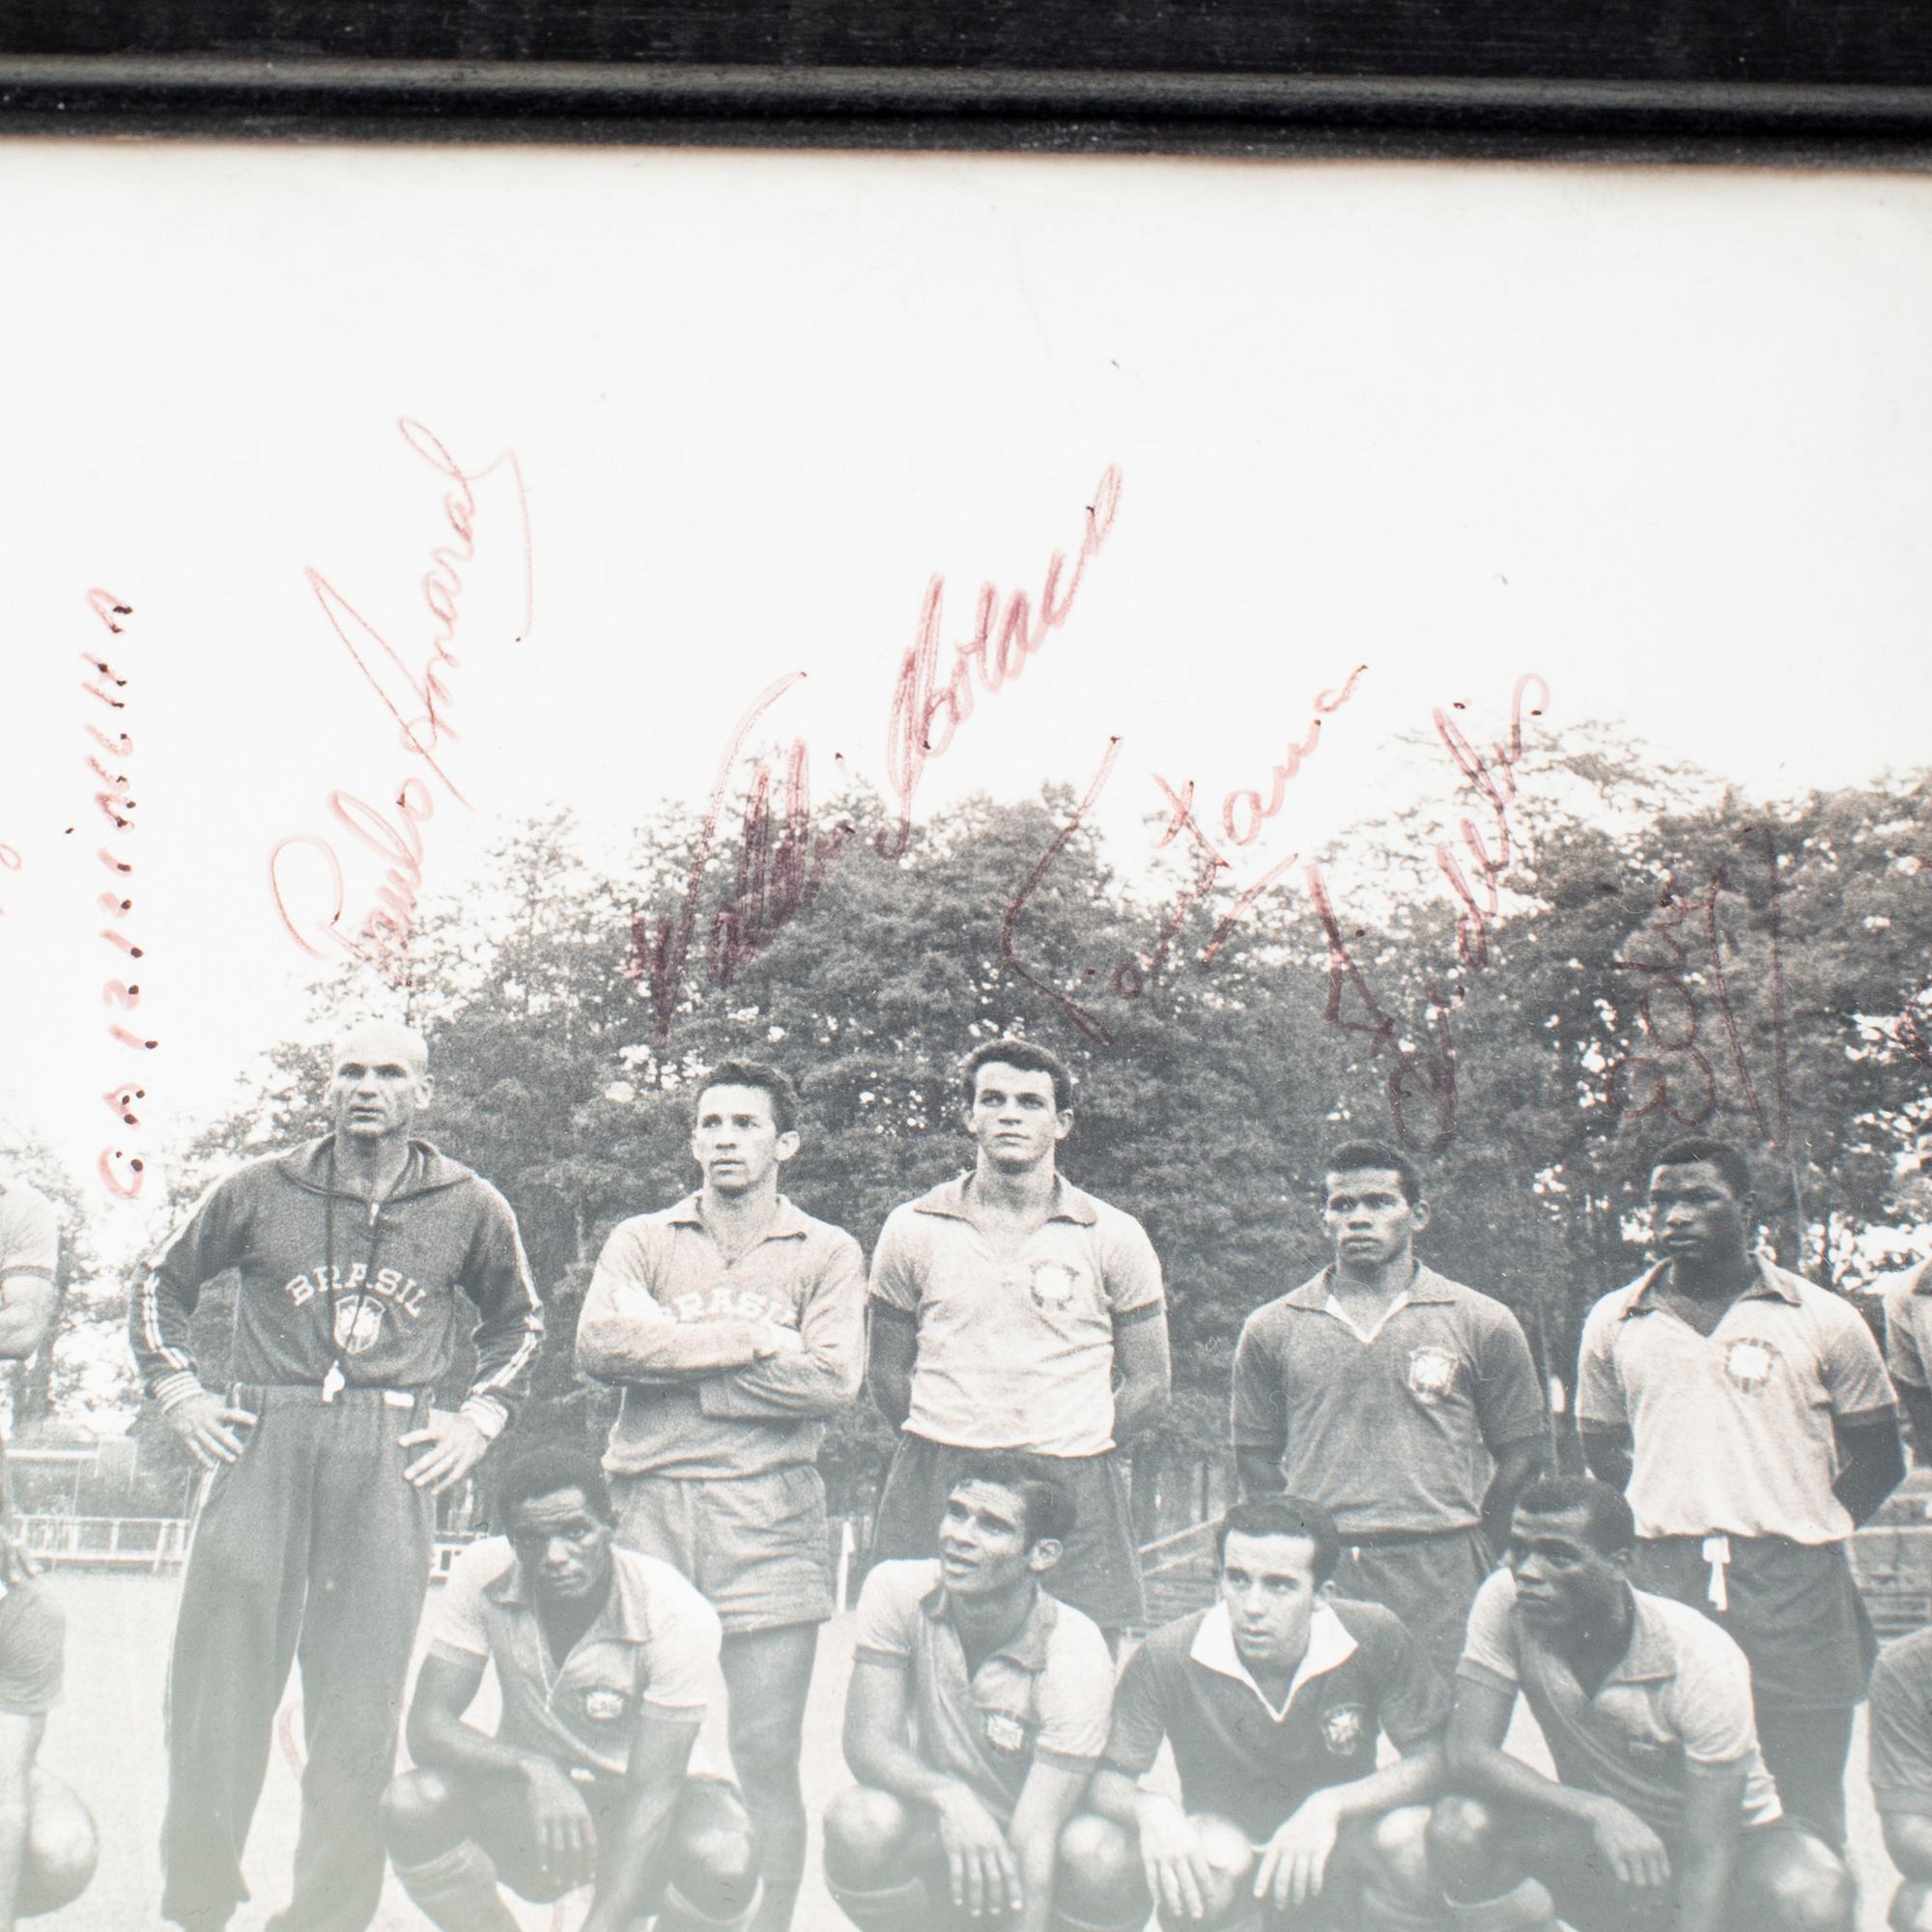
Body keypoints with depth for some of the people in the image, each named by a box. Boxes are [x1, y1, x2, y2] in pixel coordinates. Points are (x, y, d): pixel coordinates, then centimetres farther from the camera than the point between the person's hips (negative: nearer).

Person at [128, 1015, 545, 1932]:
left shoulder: (470, 1207, 8)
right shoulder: (258, 1191, 6)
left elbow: (517, 1321, 22)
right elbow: (161, 1286, 18)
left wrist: (480, 1417, 9)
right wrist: (177, 1390, 6)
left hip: (391, 1458, 0)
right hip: (258, 1444, 0)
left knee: (360, 1705, 3)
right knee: (216, 1682, 1)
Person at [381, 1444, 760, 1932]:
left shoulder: (679, 1615, -24)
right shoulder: (483, 1575, -16)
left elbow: (652, 1792, -26)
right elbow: (427, 1725, -18)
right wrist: (533, 1769, -37)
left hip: (631, 1813, -2)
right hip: (530, 1808, 2)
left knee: (724, 1861, -34)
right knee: (411, 1804, -28)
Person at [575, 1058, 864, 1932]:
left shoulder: (827, 1253, 10)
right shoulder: (642, 1239, 13)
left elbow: (832, 1379, -6)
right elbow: (600, 1342, -6)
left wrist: (677, 1367, -5)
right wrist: (752, 1342, -8)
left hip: (771, 1518, -1)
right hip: (651, 1507, 1)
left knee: (767, 1760, -1)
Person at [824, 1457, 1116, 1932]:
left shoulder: (1077, 1656, -22)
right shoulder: (897, 1591, -15)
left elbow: (1033, 1835, -26)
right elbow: (867, 1742, -19)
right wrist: (949, 1798, -40)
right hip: (934, 1833, 1)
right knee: (858, 1822, -31)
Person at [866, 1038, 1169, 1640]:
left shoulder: (1115, 1238, 5)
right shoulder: (912, 1230, 6)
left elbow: (1148, 1385, 9)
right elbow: (886, 1374, 14)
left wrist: (1070, 1449, 5)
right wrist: (942, 1448, 7)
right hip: (932, 1496, 1)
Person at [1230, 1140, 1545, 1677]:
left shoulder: (1483, 1324, 5)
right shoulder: (1270, 1330, 8)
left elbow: (1519, 1452, 8)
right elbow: (1256, 1456, 13)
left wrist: (1474, 1556, 5)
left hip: (1440, 1577, -1)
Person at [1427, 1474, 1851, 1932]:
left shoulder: (1705, 1662, -27)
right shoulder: (1505, 1603, -19)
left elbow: (1706, 1860, -27)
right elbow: (1467, 1754, -24)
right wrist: (1596, 1812, -37)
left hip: (1727, 1846, -2)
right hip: (1599, 1849, 2)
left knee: (1812, 1891, -35)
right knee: (1457, 1827, -27)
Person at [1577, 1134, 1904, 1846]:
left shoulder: (1824, 1320, 3)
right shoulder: (1613, 1323, 9)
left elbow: (1879, 1459, 8)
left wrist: (1804, 1527, 2)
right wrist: (1673, 1517, 9)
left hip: (1795, 1584, -2)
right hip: (1664, 1580, 2)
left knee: (1809, 1813, 4)